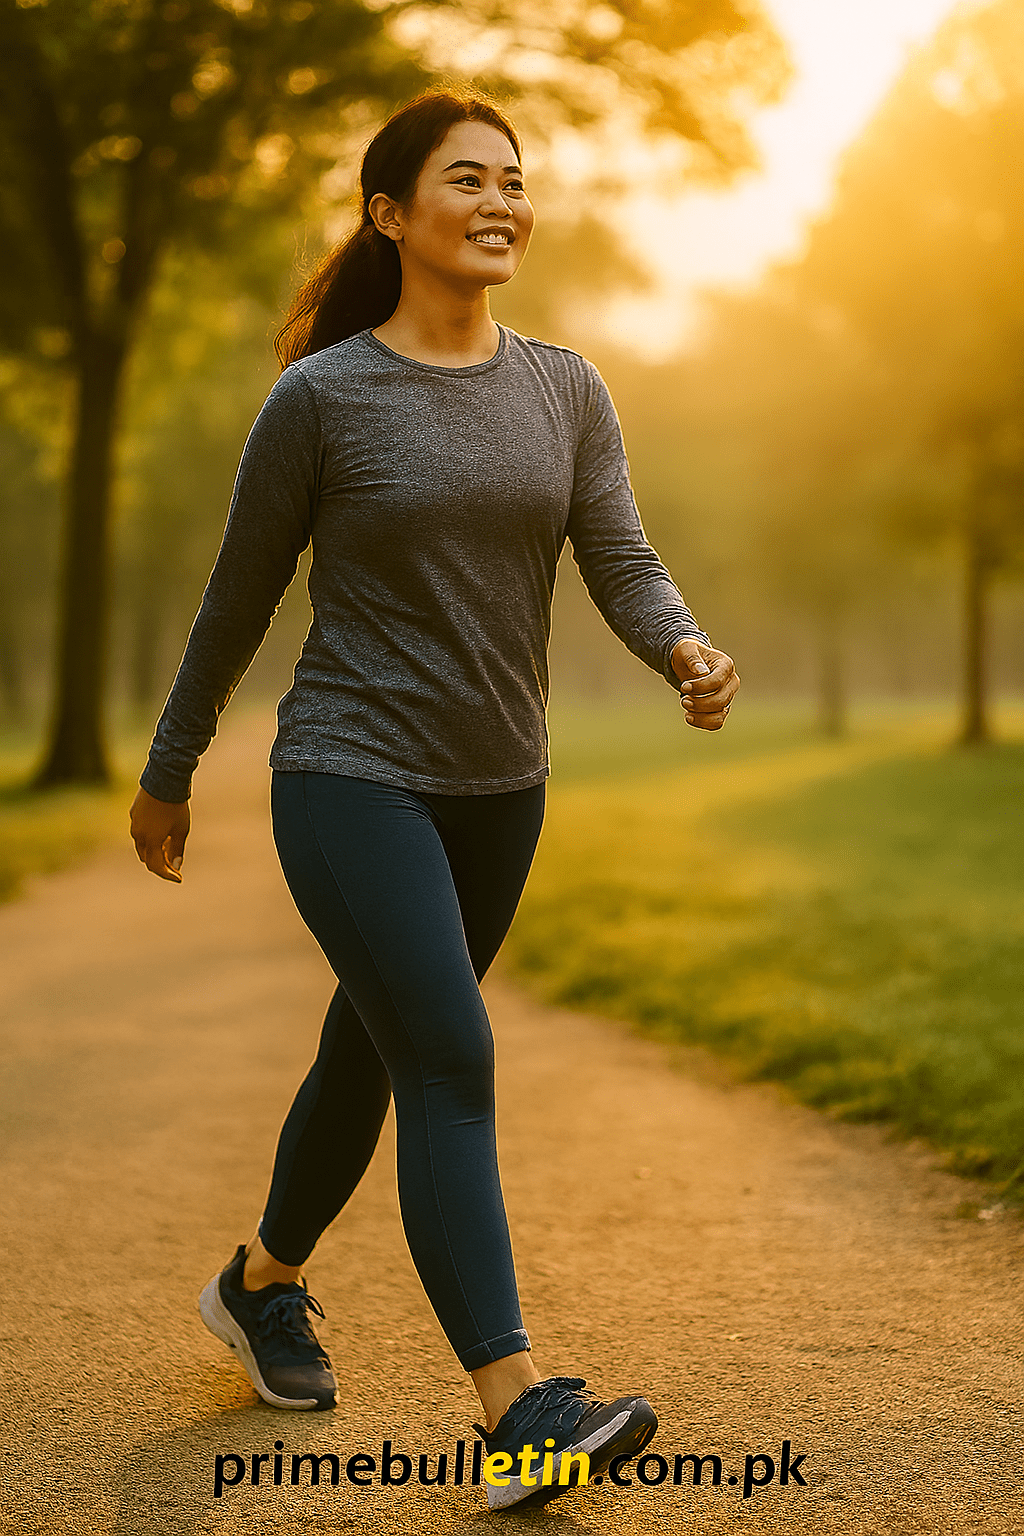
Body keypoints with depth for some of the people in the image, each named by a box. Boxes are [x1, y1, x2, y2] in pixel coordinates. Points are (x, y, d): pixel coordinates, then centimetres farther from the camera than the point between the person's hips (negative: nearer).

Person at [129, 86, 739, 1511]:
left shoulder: (566, 391, 5)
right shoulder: (322, 397, -8)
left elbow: (622, 561, -6)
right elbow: (241, 596, 0)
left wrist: (690, 652, -27)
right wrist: (169, 771, 7)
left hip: (499, 792, 5)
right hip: (352, 783, -5)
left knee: (375, 1052, 18)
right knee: (453, 1068, -16)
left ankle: (262, 1283, 41)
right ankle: (519, 1410, -16)